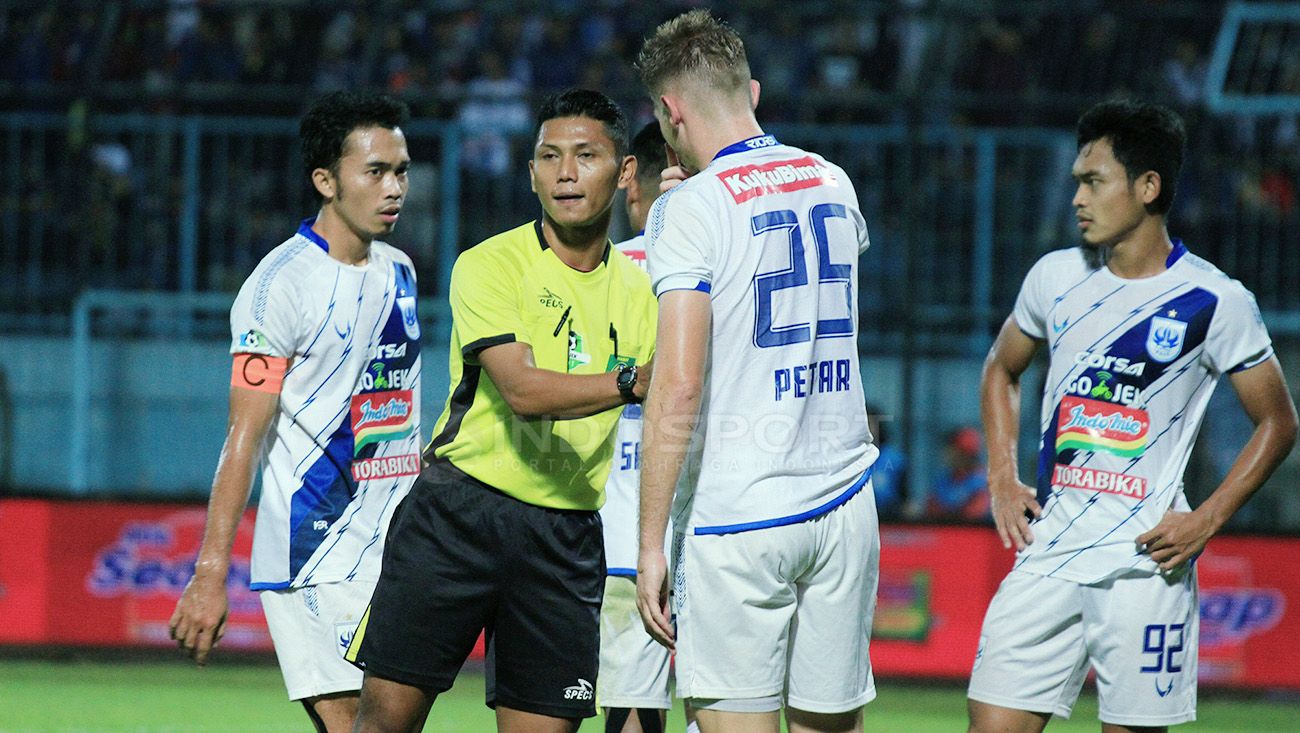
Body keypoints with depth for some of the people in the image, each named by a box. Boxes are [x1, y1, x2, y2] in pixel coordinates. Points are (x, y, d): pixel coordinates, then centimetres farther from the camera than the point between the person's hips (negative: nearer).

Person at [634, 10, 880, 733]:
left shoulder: (692, 208, -10)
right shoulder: (834, 184, 9)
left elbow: (679, 385, -17)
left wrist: (651, 543, -13)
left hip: (735, 515, -6)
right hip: (845, 505, 6)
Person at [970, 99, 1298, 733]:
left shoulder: (1214, 302, -4)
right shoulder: (1056, 278, 8)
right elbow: (1001, 371, 25)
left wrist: (1207, 520, -7)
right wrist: (1002, 478, 11)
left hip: (1146, 561, -4)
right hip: (1048, 550, 4)